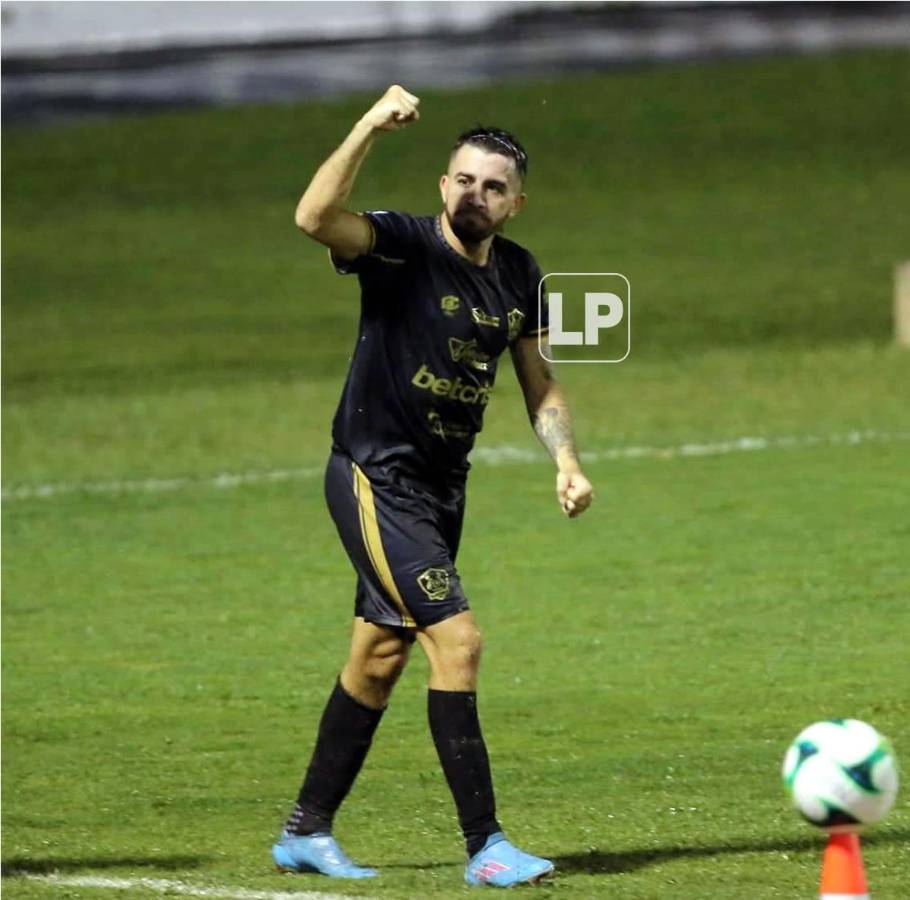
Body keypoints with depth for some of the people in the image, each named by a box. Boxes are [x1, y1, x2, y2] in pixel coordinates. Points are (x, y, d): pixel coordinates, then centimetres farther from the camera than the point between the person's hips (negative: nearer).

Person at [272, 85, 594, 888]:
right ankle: (485, 845, -13)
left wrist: (566, 460, 0)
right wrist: (370, 128, -41)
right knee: (457, 641, -16)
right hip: (375, 481, -8)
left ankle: (307, 832, 29)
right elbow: (316, 218, -36)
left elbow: (539, 383, 15)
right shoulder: (401, 246, -16)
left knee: (380, 657, 16)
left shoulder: (519, 275, 5)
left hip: (441, 488, 8)